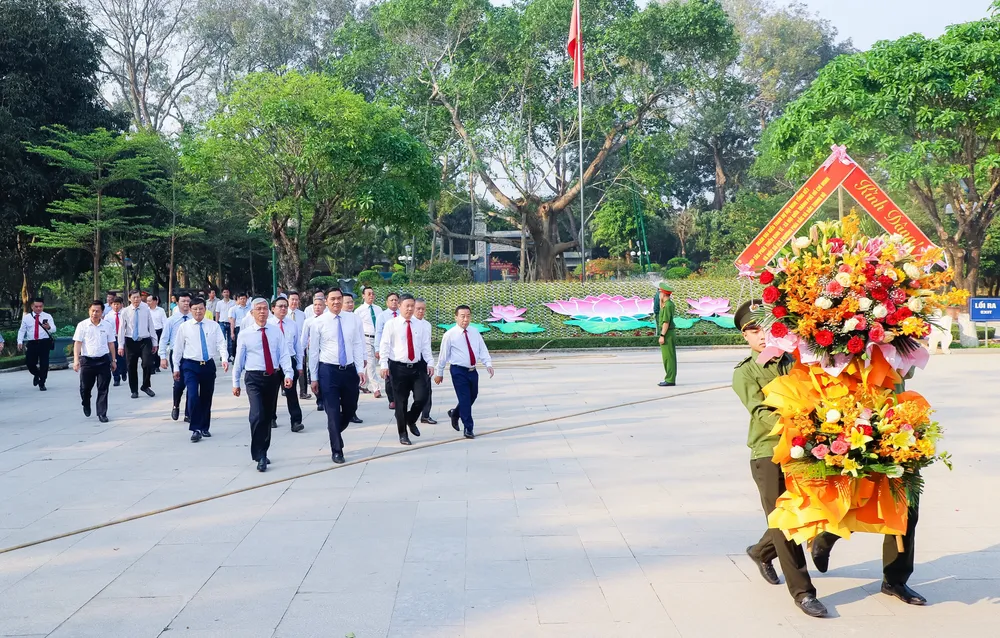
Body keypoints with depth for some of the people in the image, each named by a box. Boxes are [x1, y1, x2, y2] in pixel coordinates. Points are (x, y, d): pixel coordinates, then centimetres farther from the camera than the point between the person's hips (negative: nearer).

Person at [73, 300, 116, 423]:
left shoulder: (107, 326, 5)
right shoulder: (82, 325, -1)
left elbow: (111, 343, 12)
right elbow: (77, 343, -4)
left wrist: (113, 360, 12)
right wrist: (76, 360, -13)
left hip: (103, 360, 1)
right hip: (87, 360, -1)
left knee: (103, 389, -1)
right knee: (85, 387, 9)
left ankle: (102, 414, 6)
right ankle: (86, 405, 38)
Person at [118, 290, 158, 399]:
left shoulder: (146, 310, 0)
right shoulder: (125, 312, 0)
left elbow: (151, 326, 3)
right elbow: (121, 329, 0)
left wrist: (155, 342, 3)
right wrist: (121, 345, -4)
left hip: (145, 341, -1)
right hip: (130, 342, 1)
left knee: (148, 364, -13)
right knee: (132, 367, 8)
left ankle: (145, 386, 10)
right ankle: (134, 390, 22)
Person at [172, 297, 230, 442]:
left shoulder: (214, 326, 3)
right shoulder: (184, 327, 2)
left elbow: (221, 343, -6)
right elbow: (178, 347, 6)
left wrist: (225, 359, -23)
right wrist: (176, 367, 5)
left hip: (209, 365, 2)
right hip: (190, 366, -2)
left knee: (207, 398, 11)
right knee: (193, 397, -15)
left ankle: (204, 428, 26)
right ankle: (196, 429, -9)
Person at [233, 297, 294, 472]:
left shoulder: (276, 332, 4)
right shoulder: (246, 335, 0)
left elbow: (284, 354, -2)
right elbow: (238, 359, 4)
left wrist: (288, 374, -16)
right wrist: (235, 382, 5)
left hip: (273, 377, 3)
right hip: (254, 378, -3)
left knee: (268, 417, 13)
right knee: (257, 416, -18)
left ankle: (263, 452, 29)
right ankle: (259, 457, -12)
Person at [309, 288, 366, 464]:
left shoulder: (353, 319, 3)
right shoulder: (318, 322, -3)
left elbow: (358, 345, 4)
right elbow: (313, 351, 0)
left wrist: (360, 369, -5)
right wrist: (314, 378, -1)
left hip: (349, 370, 3)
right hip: (328, 371, -3)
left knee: (350, 409, 13)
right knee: (333, 411, -2)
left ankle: (335, 433, 42)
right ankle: (337, 450, 9)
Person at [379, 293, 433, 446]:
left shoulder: (420, 325, 8)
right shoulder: (391, 324, -2)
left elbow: (426, 346, 8)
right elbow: (384, 346, -5)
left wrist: (430, 363, -2)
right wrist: (384, 365, -13)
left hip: (417, 367, 3)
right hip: (398, 367, -3)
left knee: (421, 397, -6)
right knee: (401, 401, 3)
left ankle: (411, 420, 24)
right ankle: (403, 434, 17)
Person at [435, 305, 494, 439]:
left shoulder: (475, 333, 6)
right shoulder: (450, 335, -8)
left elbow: (483, 350, 2)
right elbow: (443, 355, -2)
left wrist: (488, 364, -14)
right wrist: (439, 373, 3)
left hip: (472, 371, 6)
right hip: (458, 371, -6)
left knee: (472, 397, 17)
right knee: (465, 399, -6)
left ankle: (455, 413, 43)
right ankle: (468, 428, 4)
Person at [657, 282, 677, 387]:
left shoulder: (668, 305, -17)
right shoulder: (669, 303, 13)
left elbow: (666, 322, -21)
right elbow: (662, 311, 32)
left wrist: (662, 336, -21)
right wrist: (661, 300, 18)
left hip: (667, 334, -10)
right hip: (669, 333, 10)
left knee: (668, 357, -8)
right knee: (668, 357, 12)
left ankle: (670, 380, -7)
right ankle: (670, 379, 16)